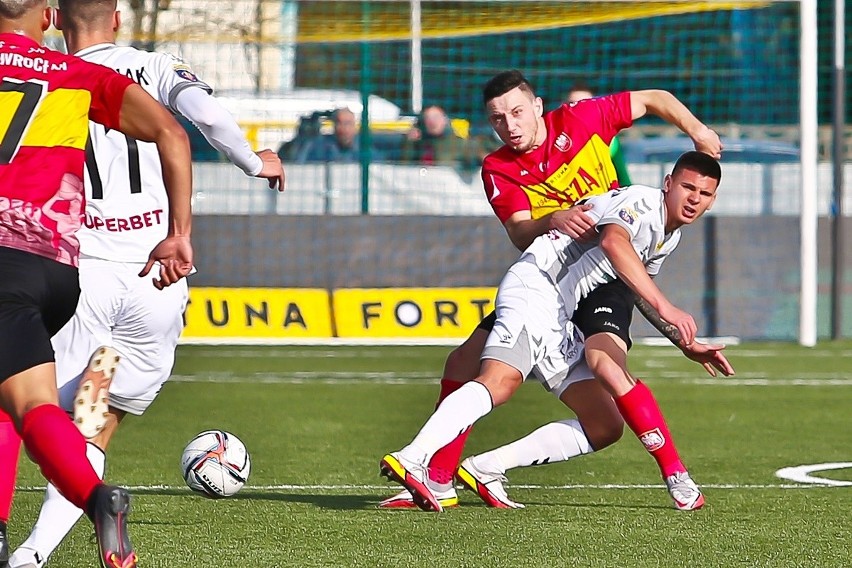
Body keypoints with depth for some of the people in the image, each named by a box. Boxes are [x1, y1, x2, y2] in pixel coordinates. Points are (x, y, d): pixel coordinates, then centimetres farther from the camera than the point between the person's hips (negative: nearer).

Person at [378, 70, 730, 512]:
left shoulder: (579, 120, -6)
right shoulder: (498, 170, -2)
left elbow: (654, 99, 7)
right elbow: (521, 235, -19)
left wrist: (697, 131, -5)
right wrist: (551, 221, -39)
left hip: (605, 278, -4)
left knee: (605, 365, -31)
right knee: (464, 362, -3)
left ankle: (676, 476, -23)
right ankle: (438, 484, 7)